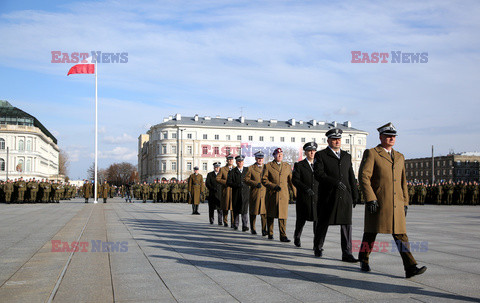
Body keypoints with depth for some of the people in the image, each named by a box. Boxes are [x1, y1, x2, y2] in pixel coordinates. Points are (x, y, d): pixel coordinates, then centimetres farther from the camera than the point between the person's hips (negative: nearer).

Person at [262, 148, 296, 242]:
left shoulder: (287, 166, 13)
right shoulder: (268, 166, 3)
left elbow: (291, 181, 15)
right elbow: (264, 180, -2)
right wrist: (274, 186, -15)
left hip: (283, 195, 1)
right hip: (272, 195, -1)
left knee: (283, 215, -8)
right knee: (270, 215, 8)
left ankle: (283, 236, -7)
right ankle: (270, 234, 23)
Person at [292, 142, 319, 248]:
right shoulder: (299, 165, 3)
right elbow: (295, 180, -7)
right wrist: (306, 188, -19)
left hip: (317, 197, 2)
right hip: (303, 197, -2)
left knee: (318, 219, -8)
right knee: (301, 219, 6)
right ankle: (297, 238, 30)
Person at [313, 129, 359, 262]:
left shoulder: (347, 156, 16)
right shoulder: (320, 155, 1)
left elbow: (351, 177, 18)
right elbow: (318, 174, -12)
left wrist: (355, 194, 13)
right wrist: (335, 182, -21)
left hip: (345, 196, 4)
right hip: (328, 196, -3)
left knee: (346, 224, -3)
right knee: (323, 223, 8)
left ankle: (346, 253, 0)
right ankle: (318, 248, 27)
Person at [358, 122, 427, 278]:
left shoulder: (399, 157, 16)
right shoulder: (371, 154, -3)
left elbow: (403, 182, 20)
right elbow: (363, 177, -11)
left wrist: (405, 203, 14)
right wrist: (370, 199, -18)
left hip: (396, 204, 5)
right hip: (377, 202, -5)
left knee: (400, 233, -3)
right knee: (371, 232, 7)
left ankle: (410, 268, -8)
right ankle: (364, 261, 25)